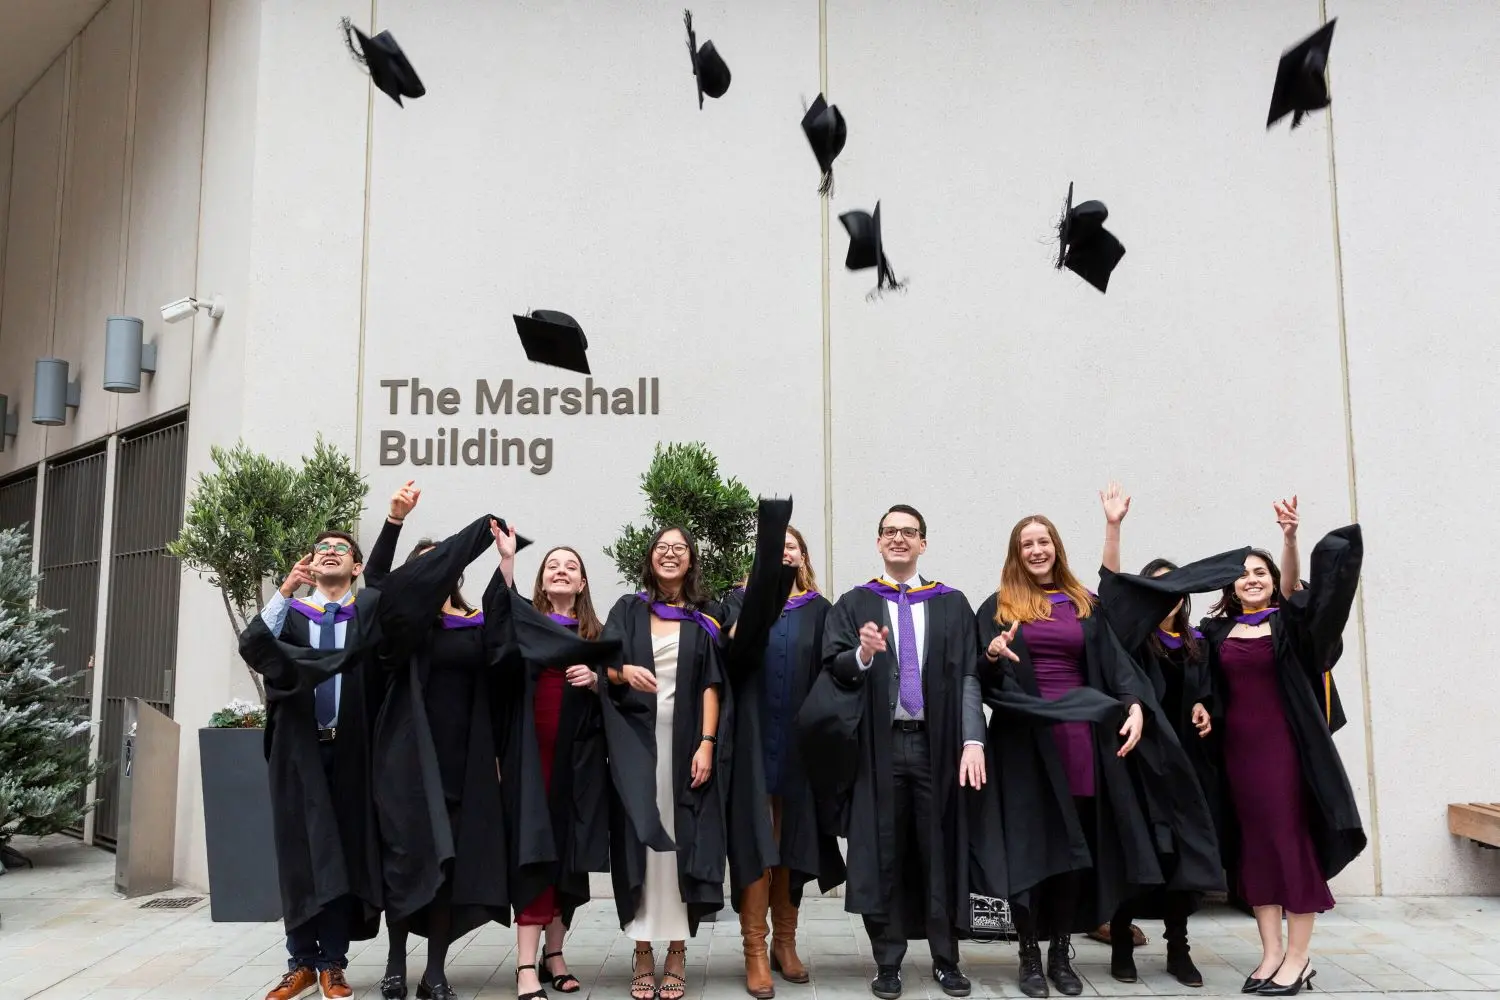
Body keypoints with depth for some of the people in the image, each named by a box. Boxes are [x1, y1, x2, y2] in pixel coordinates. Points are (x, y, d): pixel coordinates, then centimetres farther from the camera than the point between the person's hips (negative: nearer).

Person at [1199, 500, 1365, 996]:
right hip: (1238, 746, 4)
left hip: (1285, 743, -3)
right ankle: (1271, 952, 13)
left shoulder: (1289, 621, -3)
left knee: (1291, 839, 0)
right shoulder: (1217, 631, 7)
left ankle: (1298, 956, 9)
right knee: (1255, 844, 6)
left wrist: (1290, 536, -38)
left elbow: (1293, 580, -21)